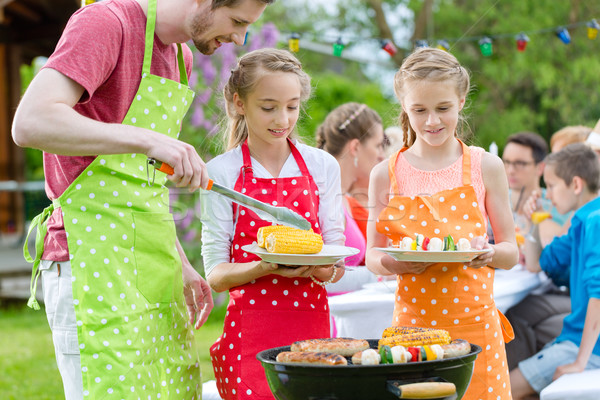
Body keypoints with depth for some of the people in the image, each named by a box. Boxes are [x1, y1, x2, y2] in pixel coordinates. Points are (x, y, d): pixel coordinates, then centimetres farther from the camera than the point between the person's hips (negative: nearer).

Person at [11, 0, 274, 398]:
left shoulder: (181, 55, 16)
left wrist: (181, 263, 16)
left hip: (151, 259, 8)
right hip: (92, 257, -8)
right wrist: (149, 140, -30)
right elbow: (30, 123, -24)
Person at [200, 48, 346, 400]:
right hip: (251, 329, -2)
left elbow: (337, 267, 7)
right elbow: (215, 274, -4)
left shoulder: (323, 166, 7)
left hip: (311, 323, 3)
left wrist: (324, 269, -16)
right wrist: (267, 266, -22)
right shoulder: (222, 172, -1)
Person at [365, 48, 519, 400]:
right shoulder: (387, 175, 2)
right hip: (413, 322, 0)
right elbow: (372, 255, 8)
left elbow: (511, 252, 6)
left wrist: (489, 253, -16)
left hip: (475, 322, 0)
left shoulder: (485, 167, 2)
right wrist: (392, 263, -14)